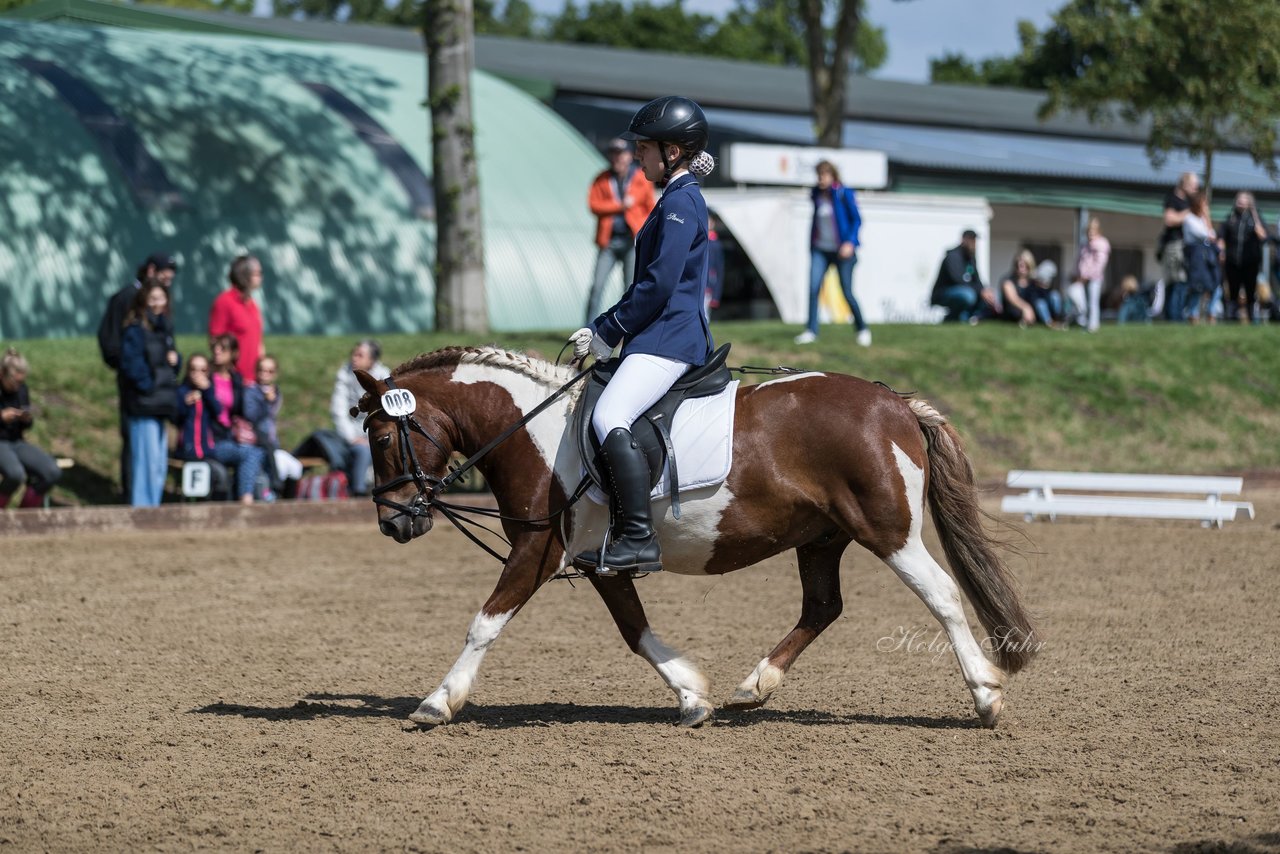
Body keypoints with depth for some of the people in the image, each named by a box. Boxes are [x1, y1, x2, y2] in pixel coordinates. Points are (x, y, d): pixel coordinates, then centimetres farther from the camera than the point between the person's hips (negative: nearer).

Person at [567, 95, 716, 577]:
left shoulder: (680, 202, -11)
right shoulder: (677, 199, 20)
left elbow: (658, 285, -18)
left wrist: (608, 333, -11)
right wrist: (600, 329, 17)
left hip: (668, 339, -12)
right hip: (660, 337, 12)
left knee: (609, 419, -28)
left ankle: (638, 540, -34)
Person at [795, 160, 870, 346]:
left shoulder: (844, 194, -7)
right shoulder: (816, 195, 8)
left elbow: (857, 219, -6)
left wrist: (850, 242, -17)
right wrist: (811, 244, 21)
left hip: (841, 250, -4)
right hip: (820, 250, 4)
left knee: (847, 293, -2)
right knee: (813, 288, -11)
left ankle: (862, 329, 16)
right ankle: (811, 331, -8)